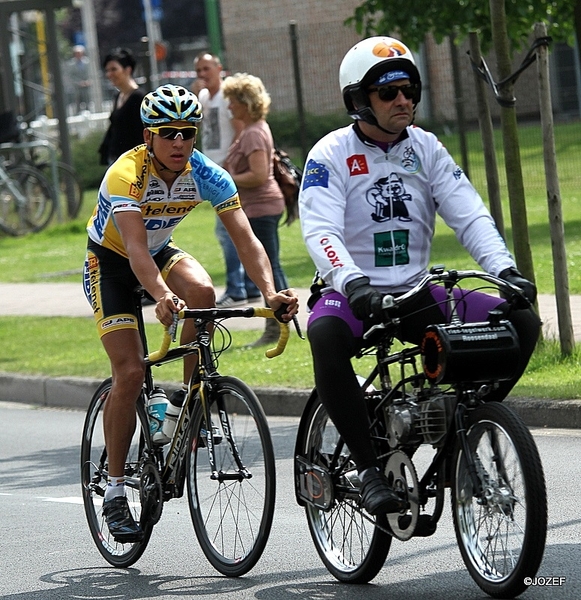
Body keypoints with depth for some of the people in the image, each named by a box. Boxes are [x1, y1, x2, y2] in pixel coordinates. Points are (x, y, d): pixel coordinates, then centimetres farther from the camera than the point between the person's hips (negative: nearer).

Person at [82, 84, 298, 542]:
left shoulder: (206, 176, -19)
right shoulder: (126, 175, -31)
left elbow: (245, 238, -27)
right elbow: (135, 248, -45)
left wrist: (271, 293, -44)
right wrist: (163, 297, -63)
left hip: (160, 252, 4)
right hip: (111, 261, -4)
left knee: (202, 291, -31)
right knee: (130, 373, -15)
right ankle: (115, 491, -4)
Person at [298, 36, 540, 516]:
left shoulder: (425, 149, 6)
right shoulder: (331, 154, -6)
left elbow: (469, 214, -4)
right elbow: (321, 232, -20)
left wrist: (505, 269, -22)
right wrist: (353, 284, -39)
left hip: (416, 295, 5)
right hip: (353, 296, -4)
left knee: (522, 321, -14)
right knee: (327, 335, -40)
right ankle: (369, 468, -32)